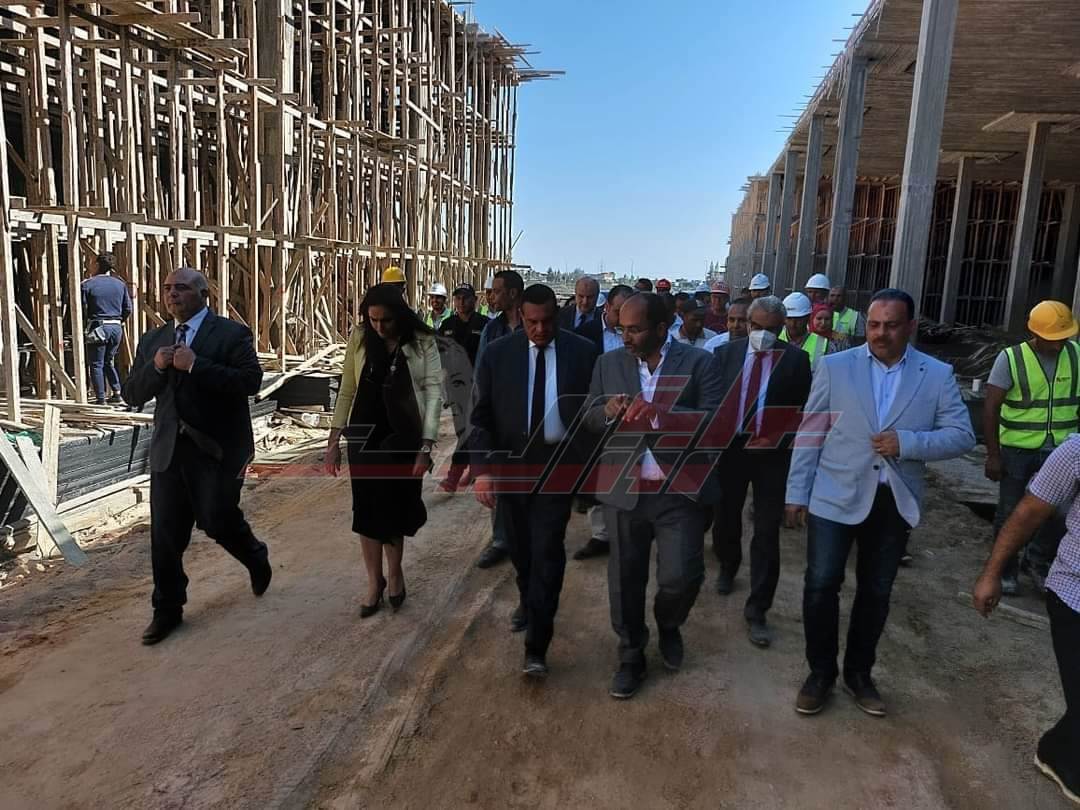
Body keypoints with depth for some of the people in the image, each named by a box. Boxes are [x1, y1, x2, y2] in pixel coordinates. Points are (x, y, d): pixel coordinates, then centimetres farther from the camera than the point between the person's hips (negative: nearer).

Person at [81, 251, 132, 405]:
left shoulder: (87, 284, -6)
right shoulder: (120, 284, 6)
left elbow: (82, 310, -7)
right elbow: (128, 309, 7)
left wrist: (87, 321, 11)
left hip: (98, 327, -4)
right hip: (116, 327, 4)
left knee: (96, 364, 4)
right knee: (109, 362, 19)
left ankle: (101, 400, 3)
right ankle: (116, 394, 12)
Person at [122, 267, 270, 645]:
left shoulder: (232, 333, -5)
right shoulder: (152, 340, 13)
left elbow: (251, 381, -18)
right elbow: (132, 395, 10)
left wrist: (195, 365, -21)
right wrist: (155, 367, -10)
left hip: (217, 448, -5)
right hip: (169, 449, 5)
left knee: (217, 520, -3)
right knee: (165, 532, 7)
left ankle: (256, 558, 30)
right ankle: (167, 609, 23)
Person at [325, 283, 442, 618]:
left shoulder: (422, 341, -9)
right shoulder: (359, 338, -2)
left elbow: (434, 392, -11)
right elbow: (347, 391, 3)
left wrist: (426, 446, -17)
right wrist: (333, 439, 0)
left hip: (404, 437, -2)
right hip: (365, 436, 2)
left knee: (396, 507, 10)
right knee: (368, 508, 6)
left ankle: (394, 571, 33)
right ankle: (375, 580, 21)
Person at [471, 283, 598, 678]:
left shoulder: (583, 352, -5)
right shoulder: (496, 354, -4)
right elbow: (481, 416, -3)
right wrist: (482, 467, -14)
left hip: (559, 465, -2)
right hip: (512, 465, 2)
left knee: (547, 549, -6)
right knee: (520, 546, 18)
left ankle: (536, 646, 4)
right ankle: (528, 601, 47)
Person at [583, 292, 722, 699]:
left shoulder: (698, 362, -3)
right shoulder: (609, 363, 6)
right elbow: (589, 419, 8)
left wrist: (659, 415, -25)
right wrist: (607, 411, -15)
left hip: (680, 490, -2)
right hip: (627, 489, 3)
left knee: (681, 576, -3)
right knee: (625, 578, 10)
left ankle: (668, 624, 33)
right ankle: (631, 656, 31)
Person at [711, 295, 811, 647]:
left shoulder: (795, 359, -4)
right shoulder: (727, 352, 1)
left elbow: (803, 409, -3)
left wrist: (784, 436, -18)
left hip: (772, 451, -2)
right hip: (730, 446, 2)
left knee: (767, 532, 0)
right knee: (725, 516, 19)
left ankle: (757, 611, 11)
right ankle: (728, 567, 49)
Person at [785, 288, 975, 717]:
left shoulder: (938, 375, -1)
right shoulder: (834, 366, -3)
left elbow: (962, 435, -2)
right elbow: (809, 434, -2)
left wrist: (908, 443, -19)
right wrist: (797, 493, -3)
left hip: (895, 501, 2)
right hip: (835, 497, -1)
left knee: (876, 592, 14)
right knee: (821, 585, 1)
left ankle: (859, 673, 33)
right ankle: (820, 672, 21)